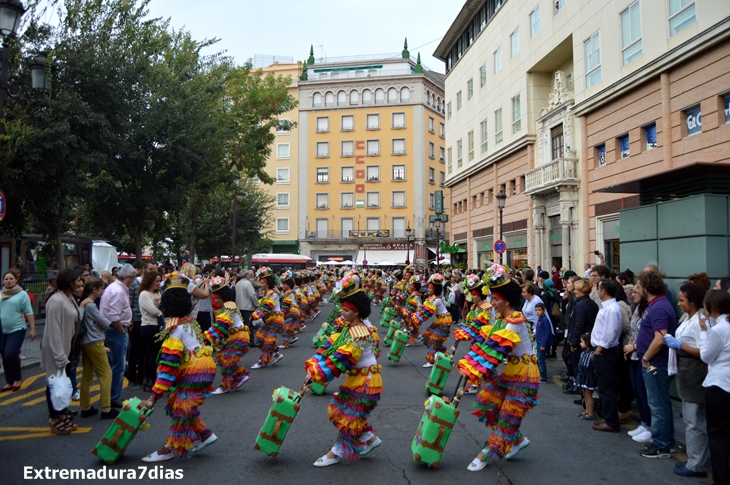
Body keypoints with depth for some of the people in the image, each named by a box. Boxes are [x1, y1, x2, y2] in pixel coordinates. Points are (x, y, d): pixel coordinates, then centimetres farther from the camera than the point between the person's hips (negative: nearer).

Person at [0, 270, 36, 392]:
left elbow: (29, 313, -9)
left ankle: (18, 378, 6)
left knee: (10, 353, -16)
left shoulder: (22, 294, -8)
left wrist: (33, 329, -13)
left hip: (17, 329, -5)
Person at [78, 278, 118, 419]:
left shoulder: (83, 303, 12)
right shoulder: (90, 305, -18)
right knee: (106, 373, -3)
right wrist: (104, 322, 4)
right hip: (94, 343, -9)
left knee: (87, 375, 12)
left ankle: (86, 407, 18)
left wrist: (99, 323, -8)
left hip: (86, 342, 9)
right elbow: (106, 323, -16)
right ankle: (106, 409, -2)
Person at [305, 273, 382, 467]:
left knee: (350, 415, 2)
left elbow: (341, 358, -30)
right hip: (357, 377, 10)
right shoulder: (350, 327, 3)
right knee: (341, 410, 17)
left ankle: (336, 452, 16)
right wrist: (313, 365, -12)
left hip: (365, 379, -10)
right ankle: (370, 438, 28)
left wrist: (318, 373, -27)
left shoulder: (359, 334, -28)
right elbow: (331, 346, -1)